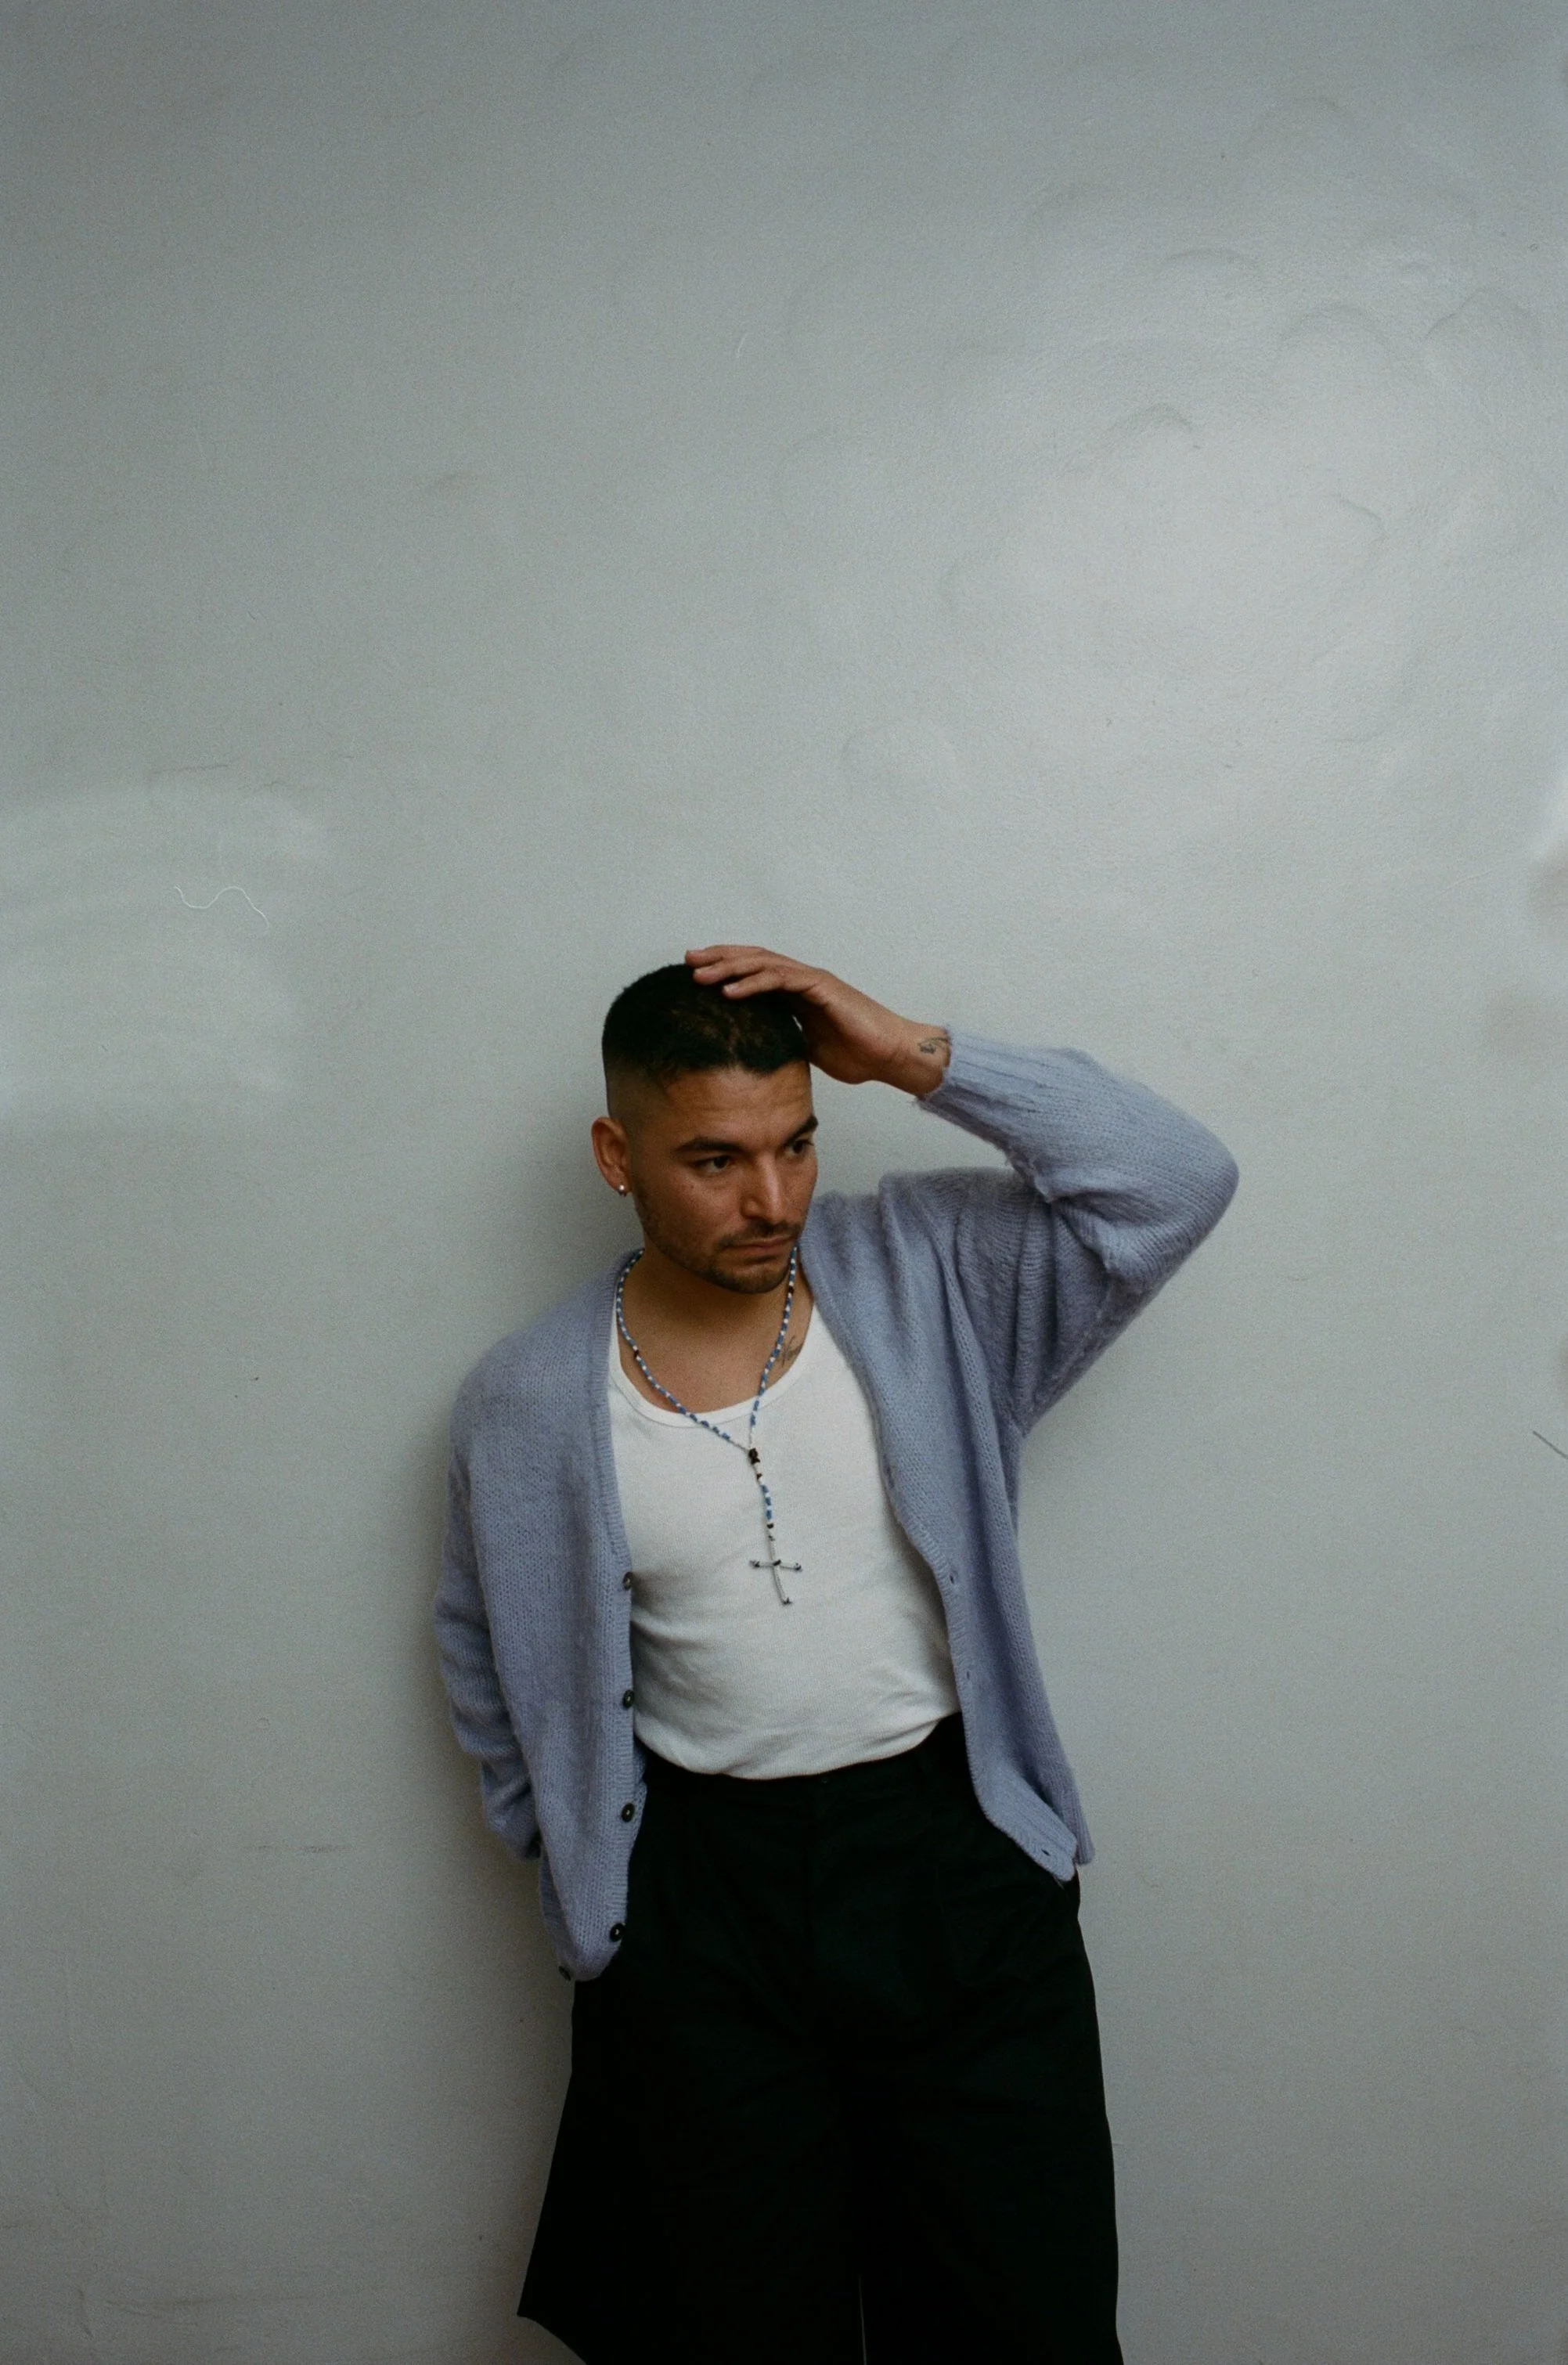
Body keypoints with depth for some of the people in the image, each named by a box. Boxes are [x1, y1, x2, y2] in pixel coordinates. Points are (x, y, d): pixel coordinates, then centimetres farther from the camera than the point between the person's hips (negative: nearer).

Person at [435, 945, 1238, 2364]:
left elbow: (1176, 1182, -17)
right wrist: (581, 1866, 9)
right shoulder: (530, 1407, -5)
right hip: (705, 1894, 1)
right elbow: (495, 1663, 10)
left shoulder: (925, 1276, -7)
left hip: (958, 1857, 0)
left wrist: (919, 1058, -20)